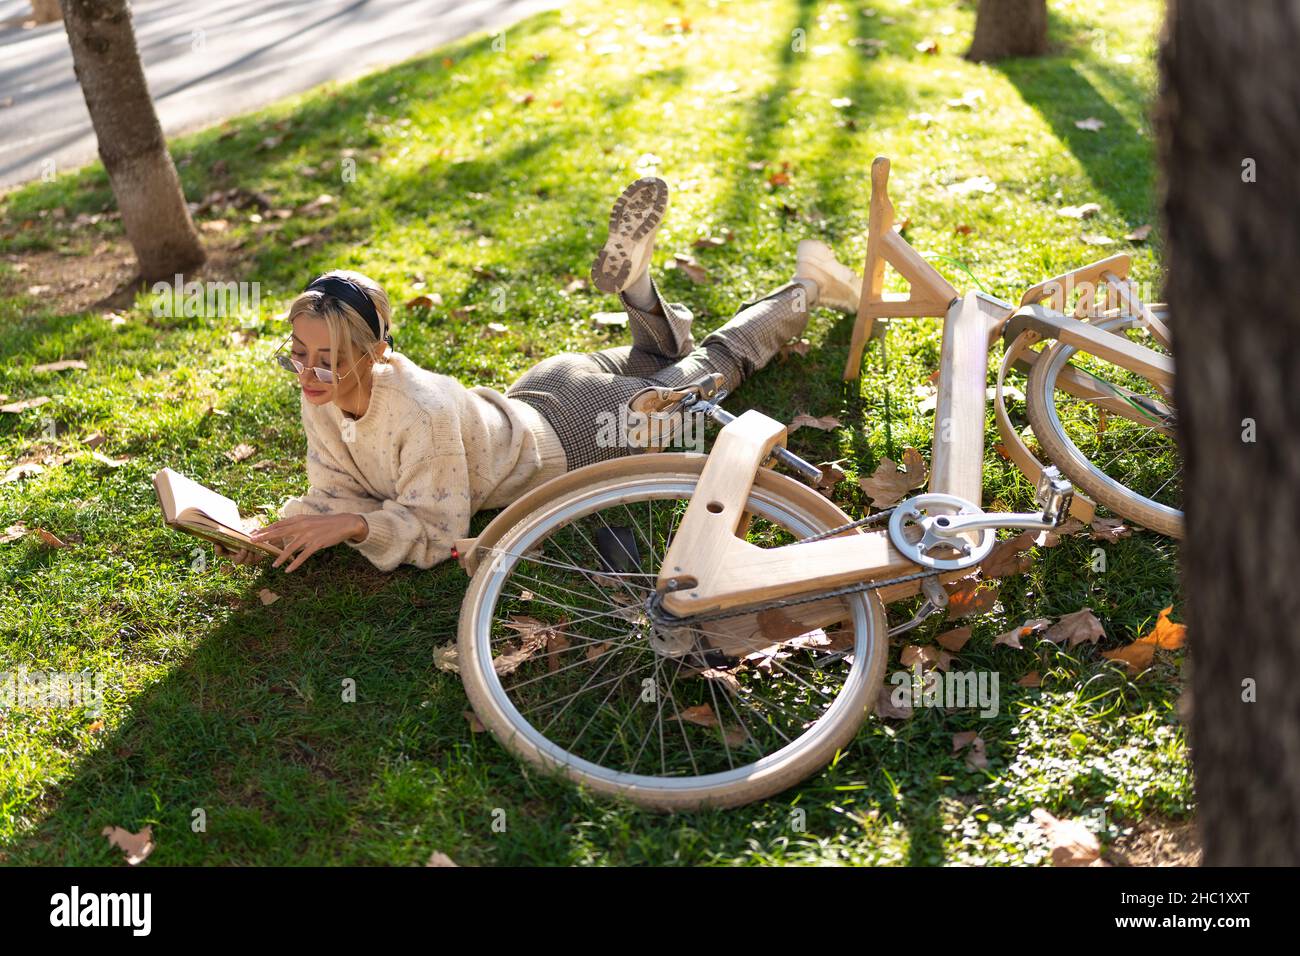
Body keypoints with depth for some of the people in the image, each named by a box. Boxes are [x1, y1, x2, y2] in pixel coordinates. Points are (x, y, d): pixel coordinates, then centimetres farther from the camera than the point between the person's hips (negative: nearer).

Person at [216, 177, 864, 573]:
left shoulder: (421, 412, -43)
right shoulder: (322, 398, -21)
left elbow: (435, 531, -35)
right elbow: (334, 490, -10)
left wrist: (352, 526, -48)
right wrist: (281, 530, -29)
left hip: (577, 431, -5)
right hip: (531, 402, 5)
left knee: (713, 363, 20)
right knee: (656, 359, 36)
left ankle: (808, 288, 37)